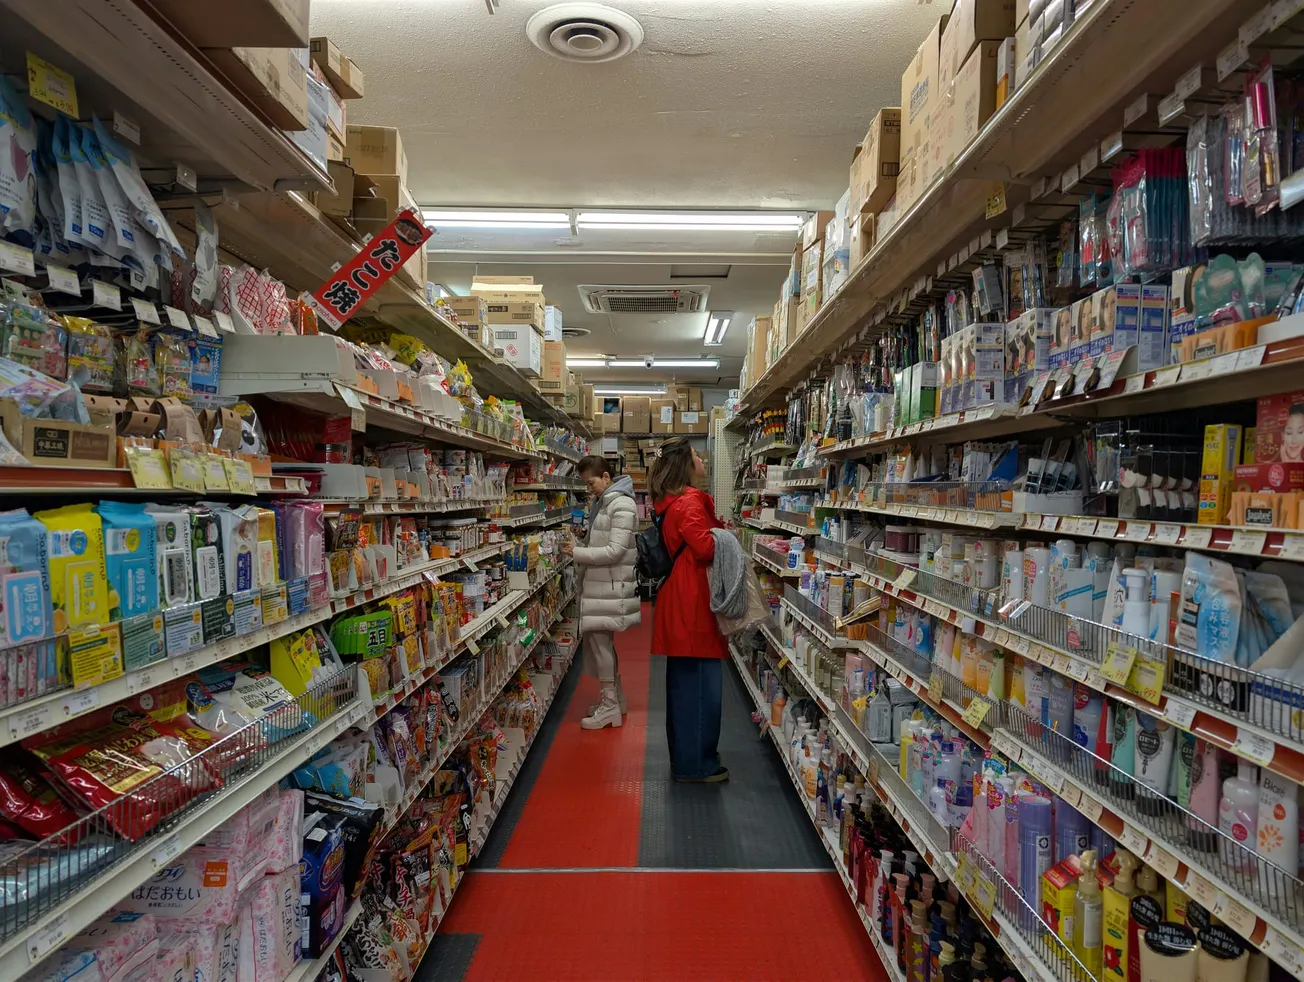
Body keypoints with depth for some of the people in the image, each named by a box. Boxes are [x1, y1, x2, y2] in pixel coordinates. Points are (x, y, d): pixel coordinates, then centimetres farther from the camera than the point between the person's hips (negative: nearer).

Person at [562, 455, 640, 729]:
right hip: (599, 582, 9)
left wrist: (578, 552, -19)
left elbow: (615, 551, -21)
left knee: (599, 640, -6)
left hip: (611, 585, -9)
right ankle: (615, 698, 26)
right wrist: (577, 548, 3)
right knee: (601, 641, 14)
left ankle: (610, 706, 4)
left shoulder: (622, 505, -15)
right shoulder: (601, 502, 13)